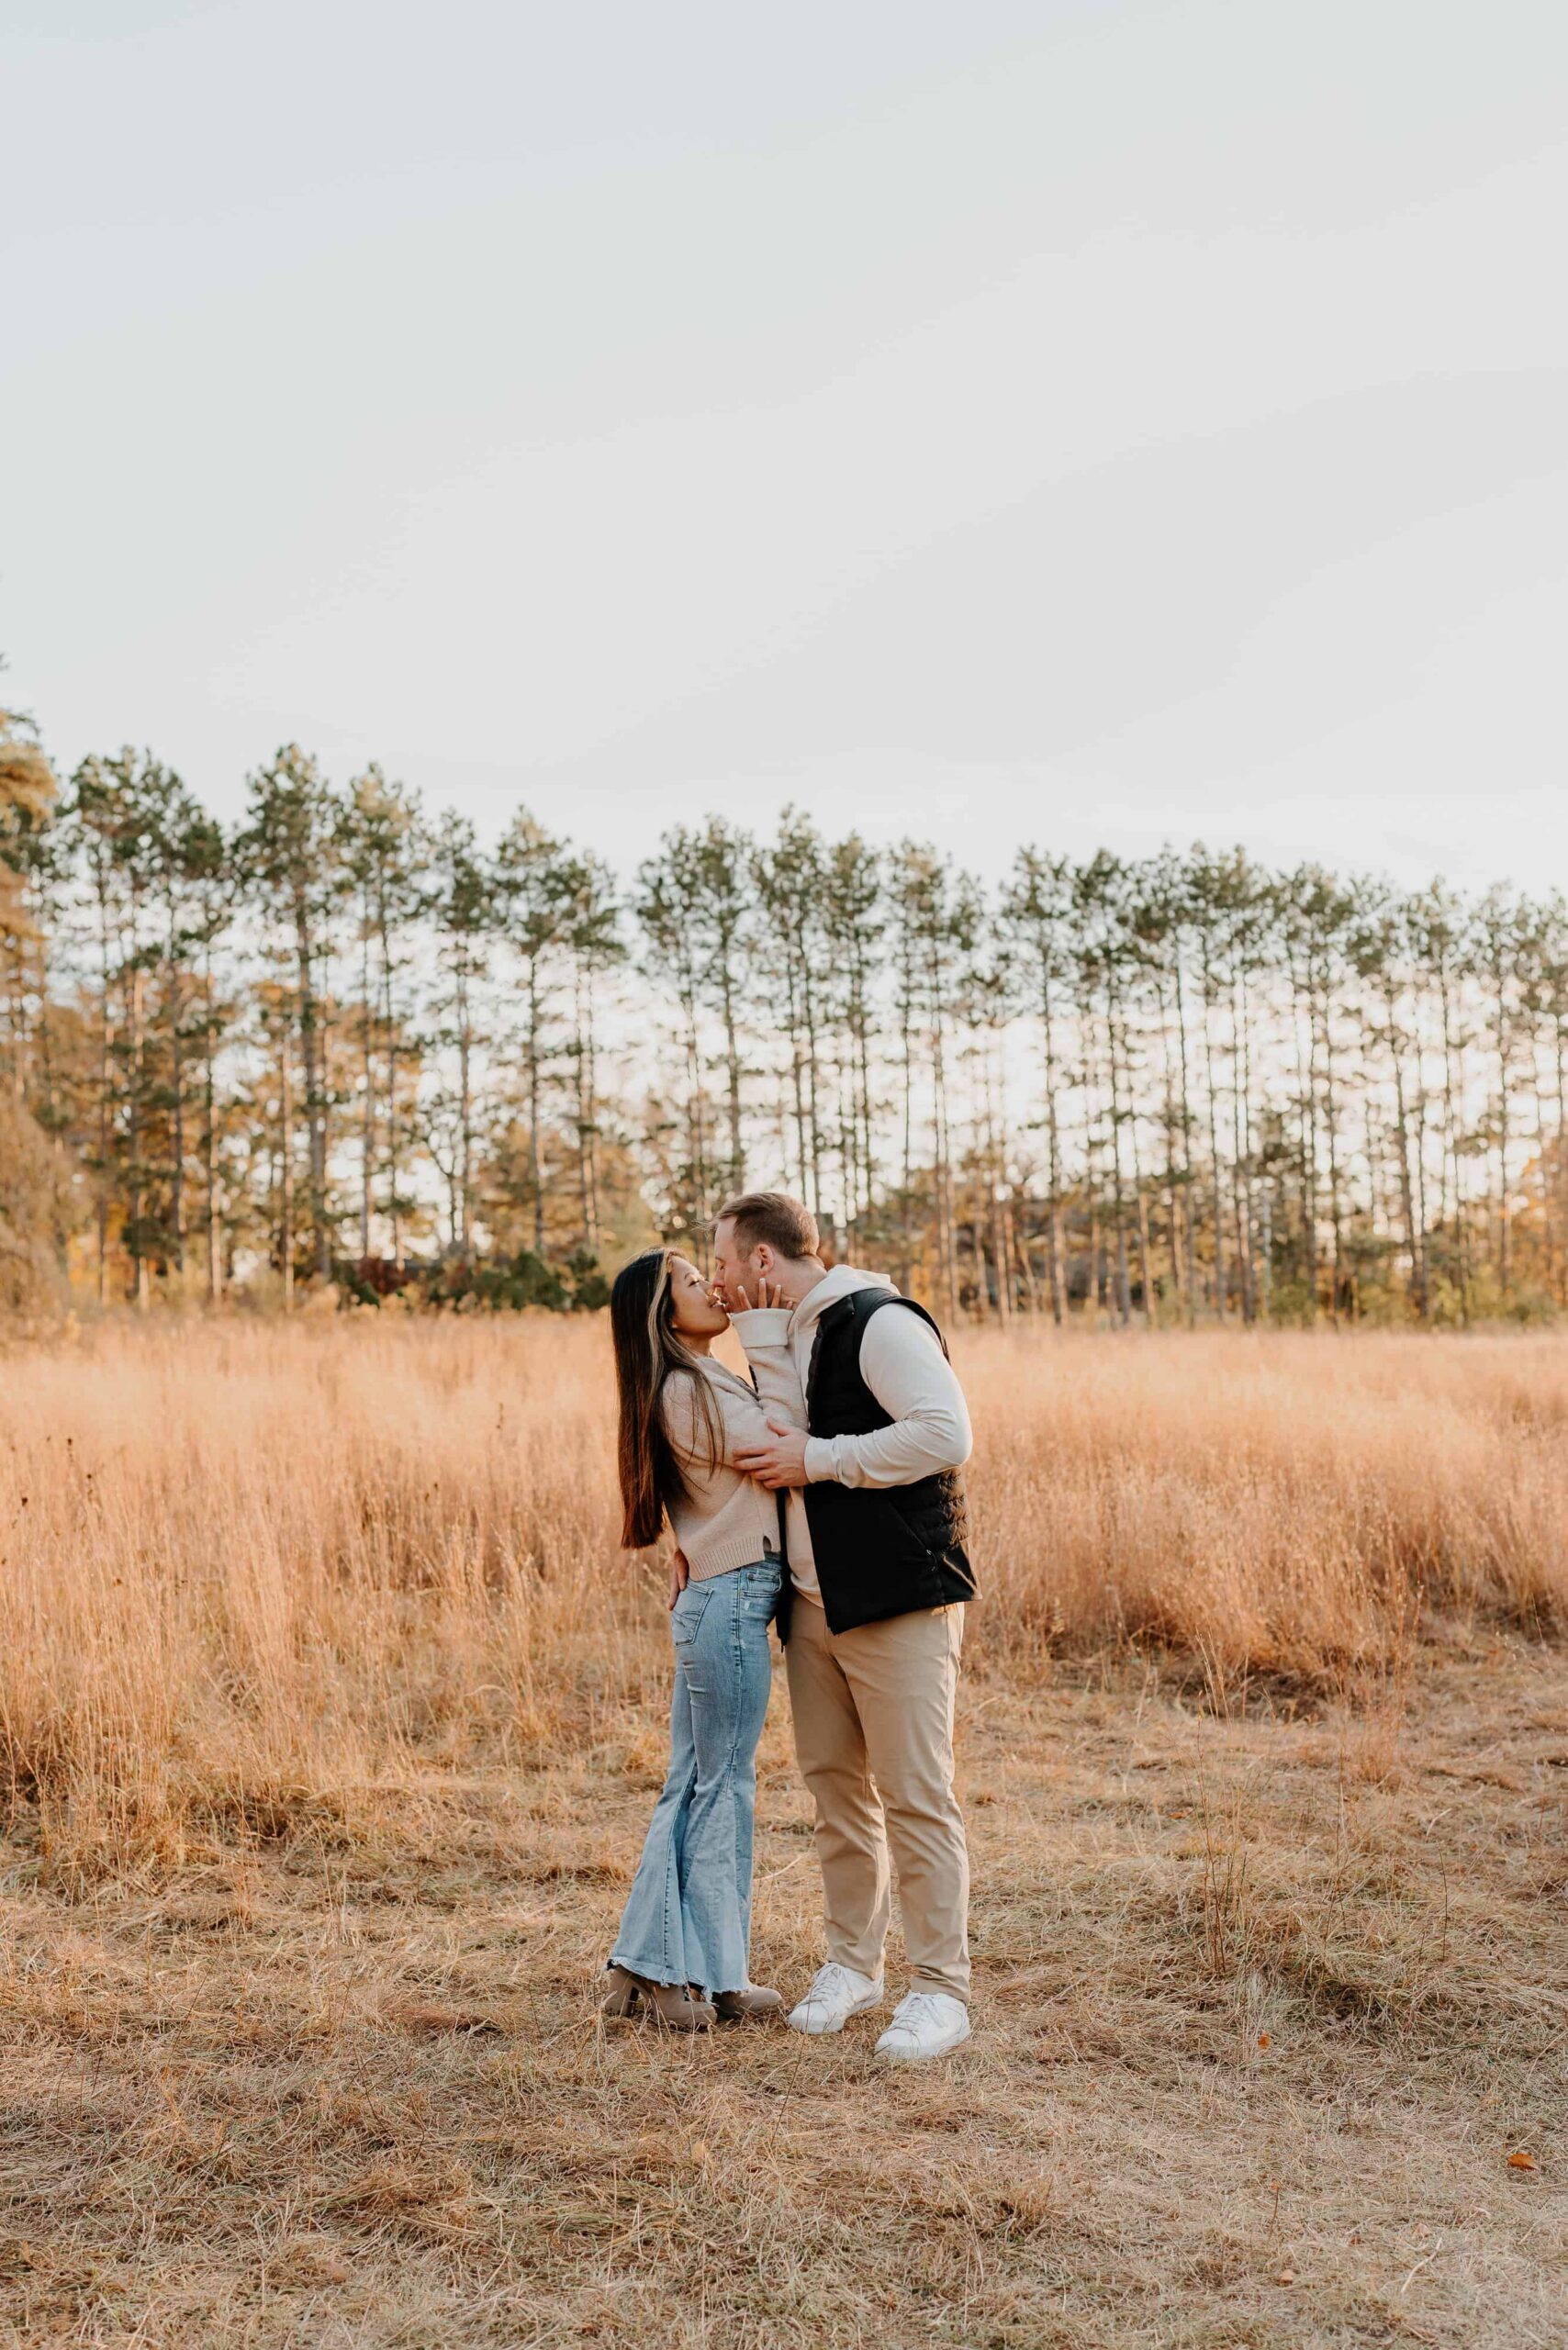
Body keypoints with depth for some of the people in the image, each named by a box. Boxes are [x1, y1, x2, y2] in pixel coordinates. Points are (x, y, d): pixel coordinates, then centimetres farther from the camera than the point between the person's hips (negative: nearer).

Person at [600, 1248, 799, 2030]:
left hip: (711, 1601, 10)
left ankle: (650, 1966, 20)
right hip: (731, 1601, -10)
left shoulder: (699, 1384, 15)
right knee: (724, 1788, 0)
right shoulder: (687, 1391, -16)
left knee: (692, 1786, 13)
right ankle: (713, 1980, 11)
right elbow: (782, 1451, -21)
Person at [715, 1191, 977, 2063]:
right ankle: (854, 1966, 27)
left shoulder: (880, 1323, -13)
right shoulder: (788, 1338, 15)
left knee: (915, 1794, -3)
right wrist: (759, 1335, 1)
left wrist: (819, 1459, -19)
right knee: (834, 1783, 14)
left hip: (898, 1597, -9)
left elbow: (947, 1434, -23)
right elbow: (785, 1441, 7)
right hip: (813, 1598, 9)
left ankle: (941, 1989, 7)